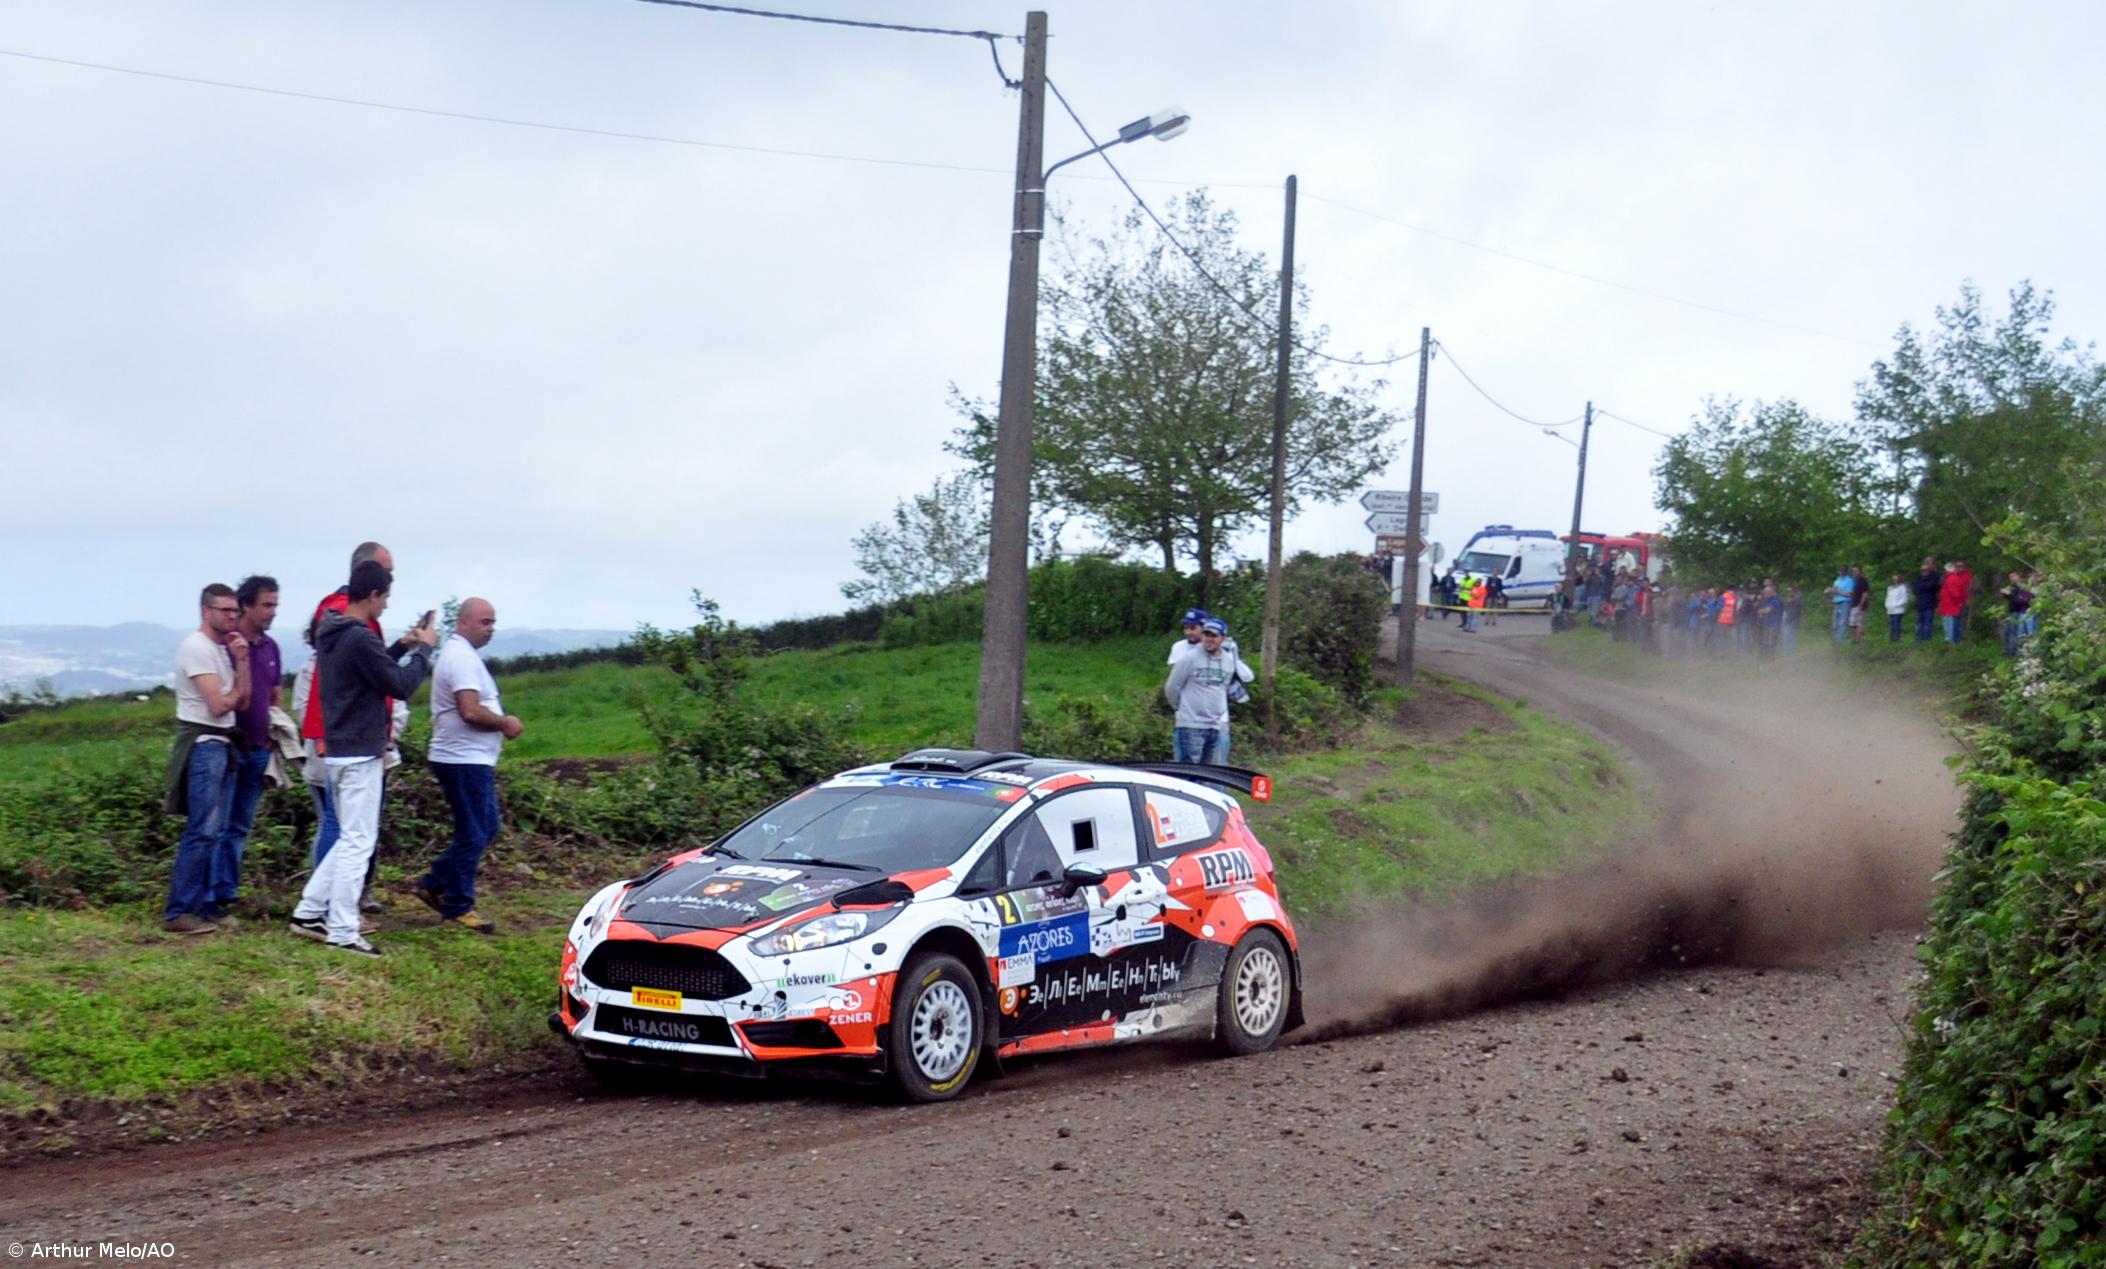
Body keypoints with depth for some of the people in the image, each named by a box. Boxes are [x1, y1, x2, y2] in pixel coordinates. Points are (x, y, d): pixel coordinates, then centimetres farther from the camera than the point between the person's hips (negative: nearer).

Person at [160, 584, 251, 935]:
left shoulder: (223, 649, 17)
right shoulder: (196, 647, -11)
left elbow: (242, 701, 10)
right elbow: (219, 705, -17)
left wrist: (242, 660, 1)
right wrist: (233, 694, 5)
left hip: (221, 744, 10)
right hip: (202, 743, -10)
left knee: (214, 830, 10)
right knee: (202, 831, -13)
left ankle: (203, 906, 14)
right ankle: (178, 912, -12)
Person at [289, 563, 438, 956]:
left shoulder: (330, 633, 10)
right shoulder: (360, 639, -20)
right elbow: (401, 686, -16)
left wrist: (401, 646, 15)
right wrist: (424, 648, -4)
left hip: (339, 750, 10)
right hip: (360, 753, -10)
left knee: (350, 838, 19)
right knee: (357, 842, -3)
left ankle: (309, 912, 19)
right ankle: (342, 932, -1)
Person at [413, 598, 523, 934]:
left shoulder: (457, 653, 18)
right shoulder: (462, 657, -17)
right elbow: (471, 711, -27)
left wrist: (500, 722, 13)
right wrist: (505, 723, -12)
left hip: (470, 759, 11)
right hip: (465, 760, -11)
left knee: (485, 829, 16)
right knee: (473, 835, -3)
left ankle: (433, 883, 19)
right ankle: (458, 906, 6)